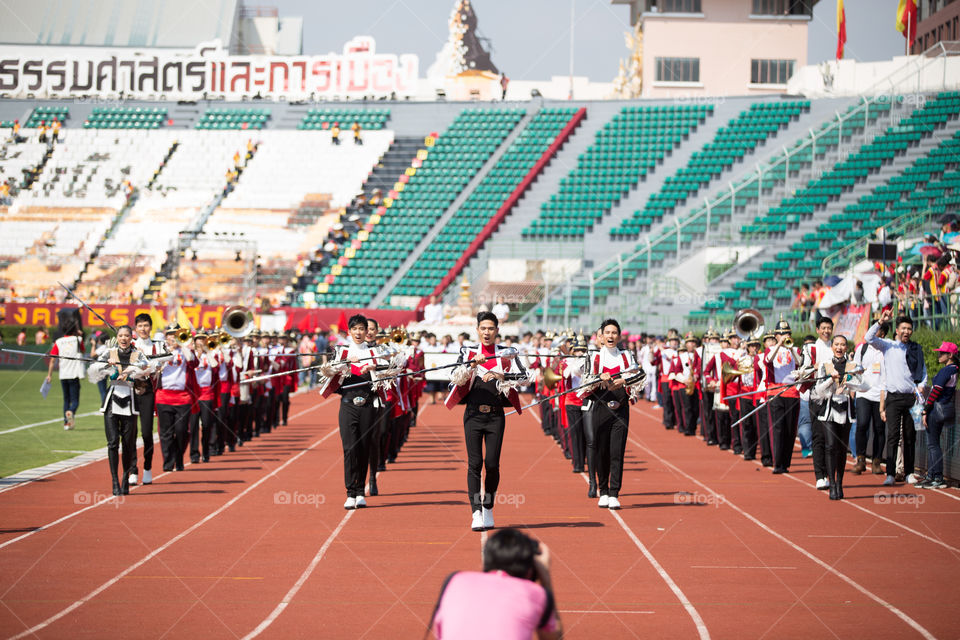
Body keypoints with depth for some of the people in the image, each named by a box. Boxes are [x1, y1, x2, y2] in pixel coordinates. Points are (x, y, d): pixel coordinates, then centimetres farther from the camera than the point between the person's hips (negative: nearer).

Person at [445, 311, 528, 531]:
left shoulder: (507, 354, 6)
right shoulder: (468, 351, 6)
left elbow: (523, 377, -7)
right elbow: (455, 377, -8)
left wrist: (499, 376, -20)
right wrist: (473, 364, -24)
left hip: (496, 415, 0)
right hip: (473, 414, 0)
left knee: (492, 464, -2)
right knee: (475, 464, -6)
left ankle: (488, 509, 16)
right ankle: (477, 514, -8)